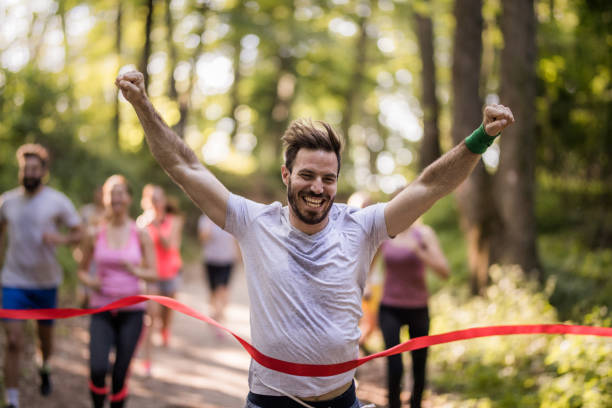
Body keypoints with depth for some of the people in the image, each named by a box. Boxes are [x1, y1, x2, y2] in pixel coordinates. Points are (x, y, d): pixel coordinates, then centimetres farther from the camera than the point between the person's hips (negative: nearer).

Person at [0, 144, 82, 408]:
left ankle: (45, 368, 51)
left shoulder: (57, 202, -7)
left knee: (45, 335, 17)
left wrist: (60, 239, -24)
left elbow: (78, 233, -4)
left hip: (46, 281, 0)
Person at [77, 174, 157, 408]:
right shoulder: (95, 236, 2)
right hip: (102, 310, 0)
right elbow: (82, 270, 13)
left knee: (120, 375, -1)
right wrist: (90, 282, -9)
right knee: (97, 370, -16)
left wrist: (136, 270, -20)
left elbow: (153, 274, 1)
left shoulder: (141, 235, 0)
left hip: (131, 310, 0)